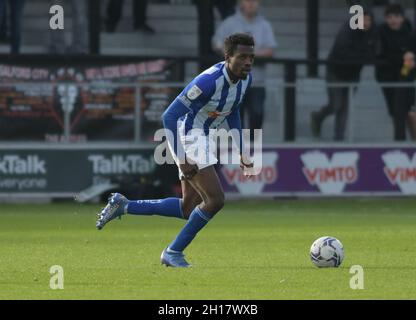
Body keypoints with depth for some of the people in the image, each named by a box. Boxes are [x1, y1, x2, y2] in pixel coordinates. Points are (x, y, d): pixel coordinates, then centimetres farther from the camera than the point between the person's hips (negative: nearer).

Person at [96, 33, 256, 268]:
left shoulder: (246, 78, -2)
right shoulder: (210, 81, -27)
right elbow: (169, 116, -25)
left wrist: (242, 152, 16)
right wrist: (181, 161, -26)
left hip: (206, 140, 9)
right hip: (189, 136, -9)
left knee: (188, 209, 10)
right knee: (215, 199, -17)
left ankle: (123, 206, 22)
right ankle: (174, 252, -3)